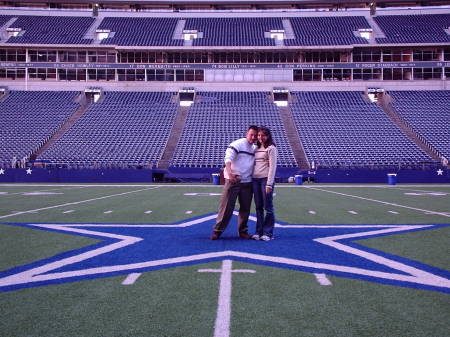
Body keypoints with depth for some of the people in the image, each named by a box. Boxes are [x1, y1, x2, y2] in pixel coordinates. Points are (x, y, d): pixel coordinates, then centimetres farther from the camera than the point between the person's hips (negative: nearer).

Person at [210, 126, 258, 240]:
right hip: (233, 180, -6)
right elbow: (228, 159, -17)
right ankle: (217, 230, 4)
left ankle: (243, 231, 22)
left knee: (245, 208, 10)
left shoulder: (255, 148, 12)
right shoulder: (237, 144, -8)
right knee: (227, 206, -4)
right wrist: (230, 174, -30)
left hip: (247, 182, 6)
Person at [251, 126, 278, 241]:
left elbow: (272, 167, -9)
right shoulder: (256, 149, 17)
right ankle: (259, 232, 13)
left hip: (266, 179, -6)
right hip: (255, 180, 6)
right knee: (258, 207, 8)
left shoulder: (271, 148, -3)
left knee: (268, 207, -1)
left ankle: (268, 233, 4)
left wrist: (269, 184, -15)